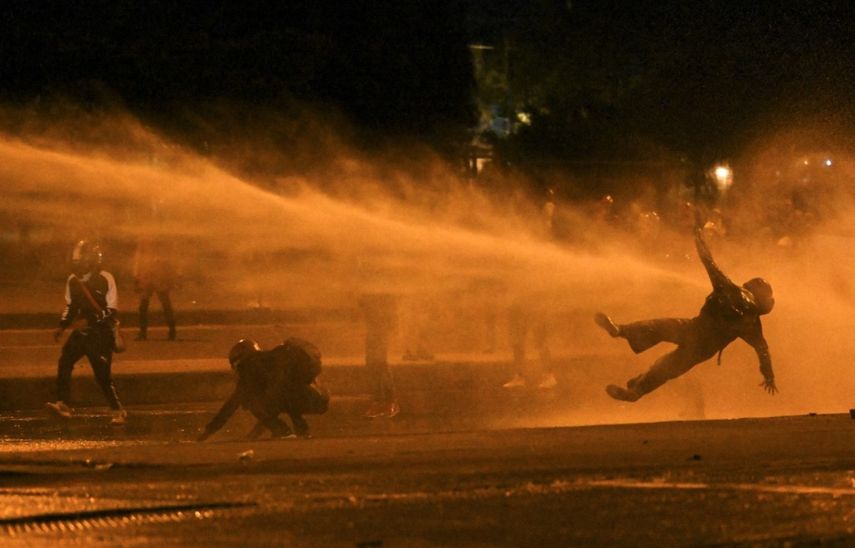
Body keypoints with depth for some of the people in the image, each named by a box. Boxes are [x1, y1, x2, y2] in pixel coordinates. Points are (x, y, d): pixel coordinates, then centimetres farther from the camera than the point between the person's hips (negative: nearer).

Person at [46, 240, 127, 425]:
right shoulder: (73, 281, 7)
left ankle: (118, 411, 8)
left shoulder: (105, 279, -11)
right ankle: (63, 405, -12)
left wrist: (91, 320, -22)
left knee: (102, 374, -7)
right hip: (82, 331, 6)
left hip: (101, 333, -6)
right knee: (64, 361, -13)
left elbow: (111, 311, -11)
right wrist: (62, 326, 11)